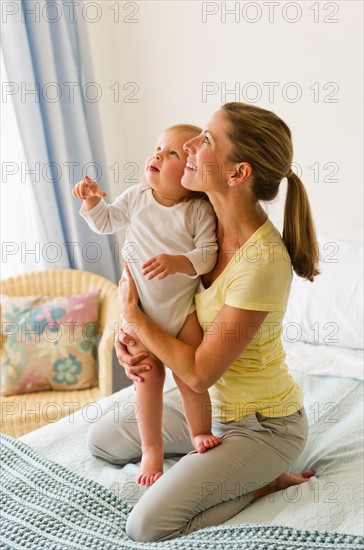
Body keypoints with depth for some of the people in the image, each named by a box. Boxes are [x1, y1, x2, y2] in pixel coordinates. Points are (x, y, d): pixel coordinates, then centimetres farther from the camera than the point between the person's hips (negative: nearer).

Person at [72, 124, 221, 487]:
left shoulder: (199, 210, -12)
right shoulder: (135, 198, -2)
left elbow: (208, 253, -18)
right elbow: (105, 222, 12)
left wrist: (178, 262, -34)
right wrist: (92, 201, -6)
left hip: (183, 307, -2)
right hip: (140, 308, 2)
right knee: (148, 376, 4)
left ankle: (200, 432, 28)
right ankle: (152, 450, 20)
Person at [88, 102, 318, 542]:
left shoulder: (262, 261, -33)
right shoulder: (210, 223, -8)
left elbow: (199, 373, -27)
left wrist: (133, 314, -17)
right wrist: (129, 342, -15)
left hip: (263, 424, -8)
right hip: (210, 405, 8)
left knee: (148, 526, -15)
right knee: (102, 440, 17)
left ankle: (264, 480, 4)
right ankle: (224, 461, 17)